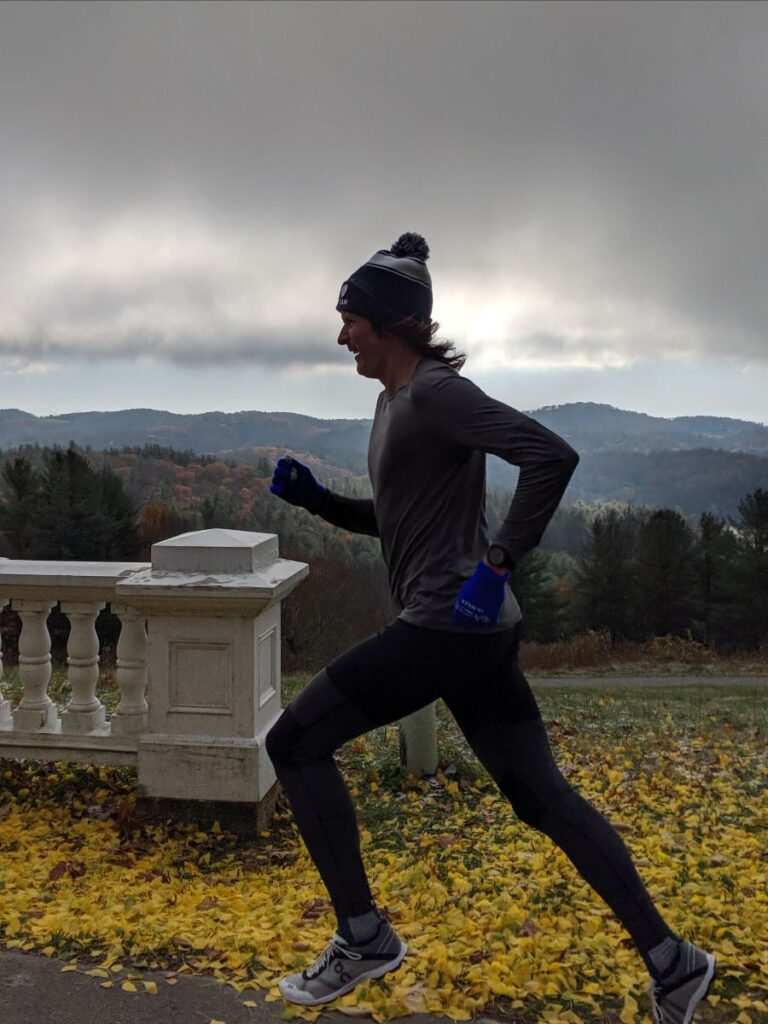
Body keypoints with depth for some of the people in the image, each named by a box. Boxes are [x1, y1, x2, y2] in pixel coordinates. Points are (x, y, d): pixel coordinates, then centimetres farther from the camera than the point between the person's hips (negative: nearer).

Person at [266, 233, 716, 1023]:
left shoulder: (436, 393, -11)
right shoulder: (394, 400, 17)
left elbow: (552, 455, -22)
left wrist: (498, 560, -23)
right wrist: (316, 499, 10)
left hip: (446, 626, -10)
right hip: (473, 631, 10)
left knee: (294, 743, 1)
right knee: (541, 796, 14)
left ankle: (363, 936, 12)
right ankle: (670, 959, 24)